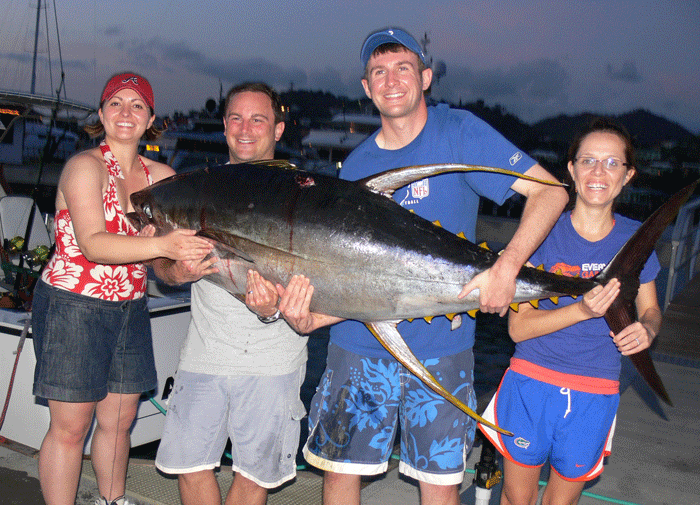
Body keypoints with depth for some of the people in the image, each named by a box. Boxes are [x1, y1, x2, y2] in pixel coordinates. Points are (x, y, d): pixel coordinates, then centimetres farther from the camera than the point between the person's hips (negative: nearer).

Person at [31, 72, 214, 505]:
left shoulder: (161, 175, 7)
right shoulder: (86, 166, -12)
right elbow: (93, 244, -25)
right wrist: (162, 246, -38)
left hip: (131, 309, 6)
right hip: (74, 308, -6)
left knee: (120, 420, 15)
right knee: (71, 427, 1)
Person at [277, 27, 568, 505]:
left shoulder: (459, 132, -6)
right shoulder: (357, 165, 4)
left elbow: (550, 191, -11)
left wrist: (507, 267, -24)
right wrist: (310, 317, -15)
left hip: (441, 349, -2)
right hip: (359, 346, 3)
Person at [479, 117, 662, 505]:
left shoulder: (635, 238, -1)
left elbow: (650, 309, 13)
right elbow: (518, 326, -12)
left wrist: (646, 329, -11)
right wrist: (582, 310, -26)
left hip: (594, 396, 2)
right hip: (530, 384, -1)